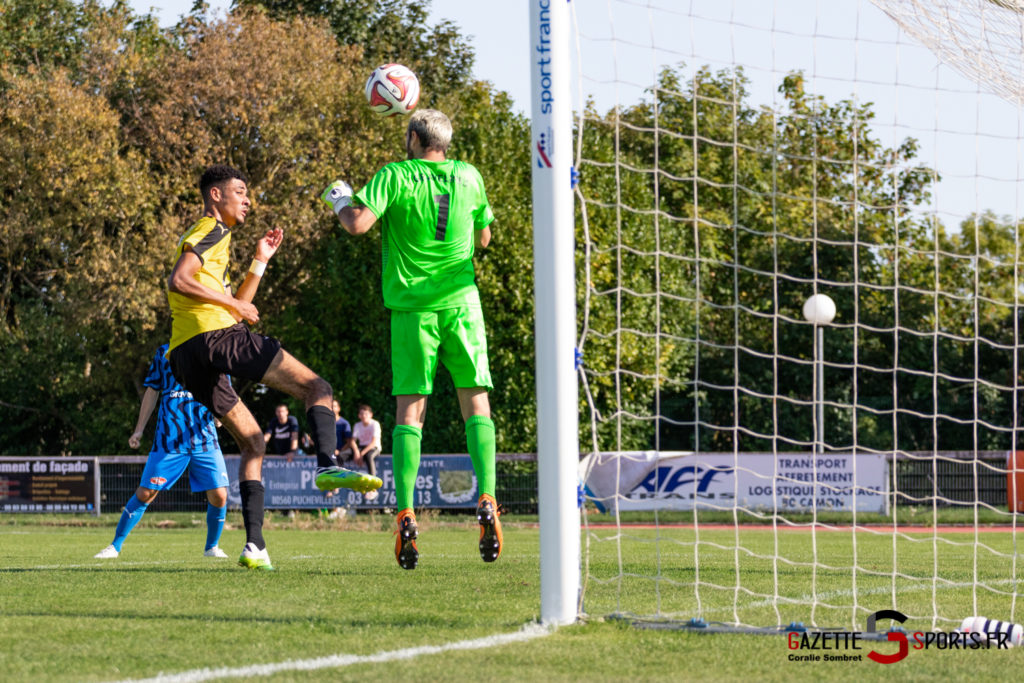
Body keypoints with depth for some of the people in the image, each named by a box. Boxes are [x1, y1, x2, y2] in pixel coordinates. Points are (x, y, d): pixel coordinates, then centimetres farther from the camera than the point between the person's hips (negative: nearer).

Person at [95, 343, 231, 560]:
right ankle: (115, 546, 8)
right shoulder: (164, 353, 10)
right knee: (145, 493, -5)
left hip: (204, 435, 1)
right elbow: (152, 392, 15)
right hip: (168, 437, -1)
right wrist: (139, 429, 12)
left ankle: (212, 547, 16)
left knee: (219, 496, -8)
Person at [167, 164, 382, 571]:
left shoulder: (201, 236, 34)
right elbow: (178, 281, -13)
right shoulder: (212, 230, 5)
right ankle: (327, 465, -37)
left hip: (184, 357, 9)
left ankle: (255, 546, 0)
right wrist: (232, 304, -8)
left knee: (252, 443, 14)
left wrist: (260, 262, 30)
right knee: (316, 387, -10)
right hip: (214, 335, -9)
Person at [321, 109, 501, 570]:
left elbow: (359, 223, -15)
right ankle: (487, 501, -12)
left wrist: (338, 200, 5)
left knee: (409, 409, 0)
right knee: (475, 402, 4)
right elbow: (483, 238, 18)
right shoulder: (468, 177, 7)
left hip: (412, 307, -1)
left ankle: (405, 515, -9)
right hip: (460, 304, 1)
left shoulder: (395, 177, -3)